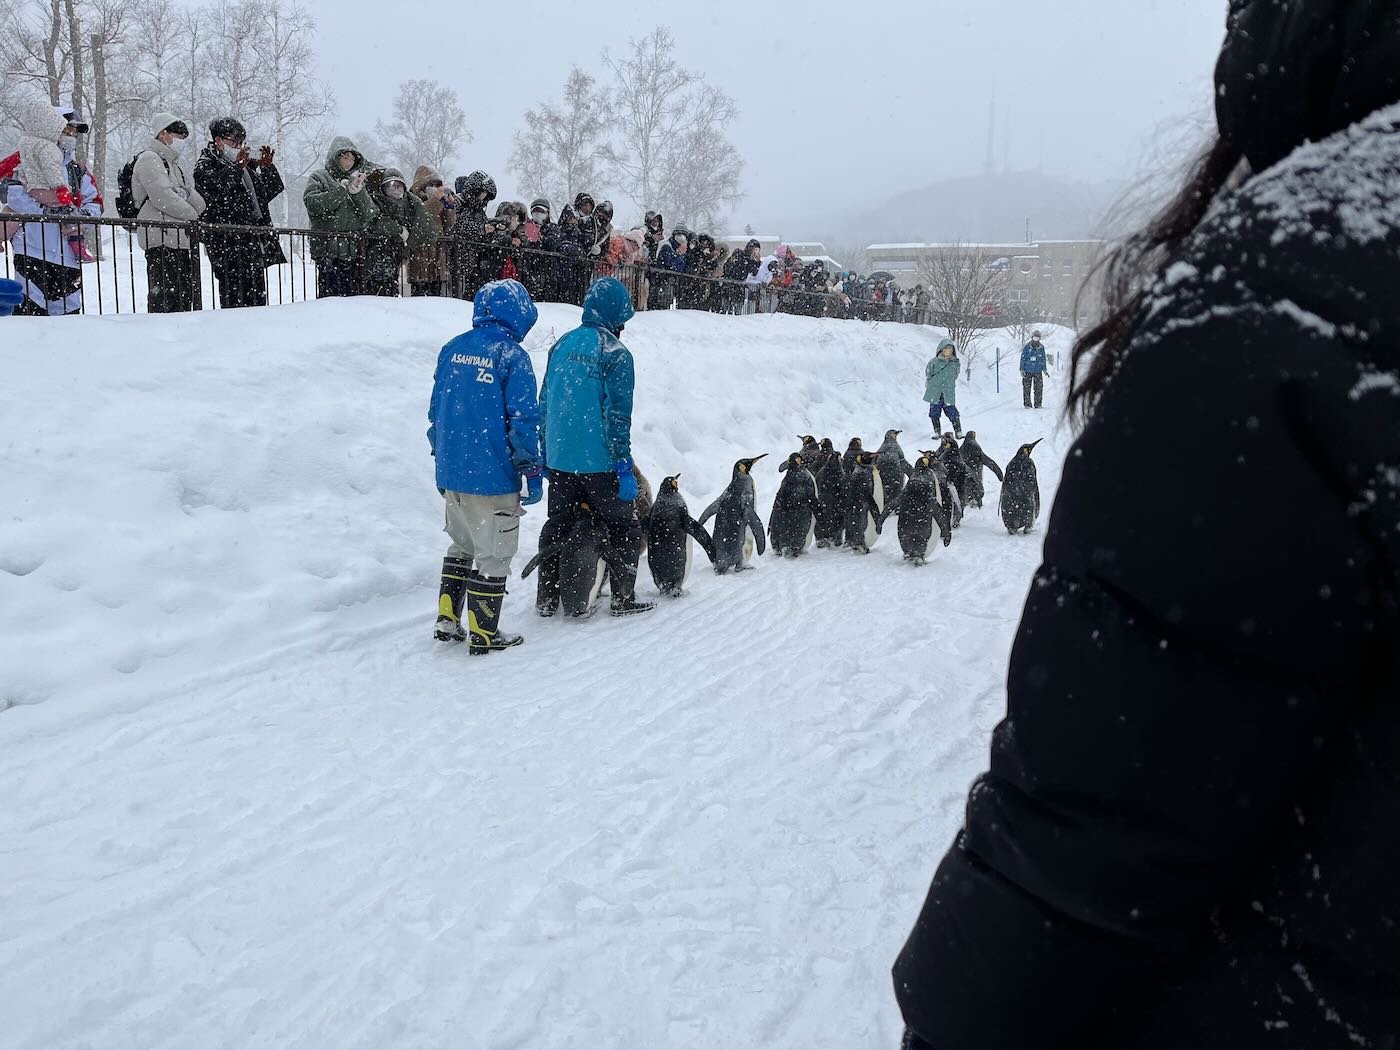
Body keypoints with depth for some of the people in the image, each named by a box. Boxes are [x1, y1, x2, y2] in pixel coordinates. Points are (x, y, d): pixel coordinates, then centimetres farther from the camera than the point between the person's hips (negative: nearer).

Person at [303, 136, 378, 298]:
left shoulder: (357, 180, 20)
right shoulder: (319, 177, 9)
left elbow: (370, 215, 9)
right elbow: (312, 203, -9)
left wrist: (359, 193, -8)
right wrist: (340, 191, -12)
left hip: (354, 252, 4)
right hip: (328, 250, -4)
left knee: (356, 296, -3)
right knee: (328, 296, -11)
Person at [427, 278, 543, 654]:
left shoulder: (452, 350, 8)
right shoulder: (511, 356, -11)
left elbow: (436, 412, 14)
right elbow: (523, 420, -13)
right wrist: (533, 472, -6)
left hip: (452, 473, 6)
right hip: (492, 475, -6)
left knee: (462, 544, 22)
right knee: (493, 554, 5)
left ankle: (447, 621, 22)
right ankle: (483, 634, 11)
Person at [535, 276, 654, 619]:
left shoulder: (561, 345, 8)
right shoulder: (616, 354, -11)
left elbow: (544, 403, 13)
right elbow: (618, 415, -15)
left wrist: (544, 451, 20)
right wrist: (624, 468, -12)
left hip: (558, 458, 6)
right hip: (599, 462, -6)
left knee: (555, 526, 15)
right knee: (624, 526, 8)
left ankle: (546, 599, 19)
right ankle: (623, 598, 10)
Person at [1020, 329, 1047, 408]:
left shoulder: (1041, 348, 4)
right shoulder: (1027, 347, -4)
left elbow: (1043, 359, 14)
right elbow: (1023, 359, -1)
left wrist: (1044, 369, 11)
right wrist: (1022, 369, -7)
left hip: (1038, 372, 2)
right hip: (1027, 371, -2)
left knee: (1038, 388, 1)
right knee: (1026, 388, -1)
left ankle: (1038, 404, 9)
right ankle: (1027, 404, 6)